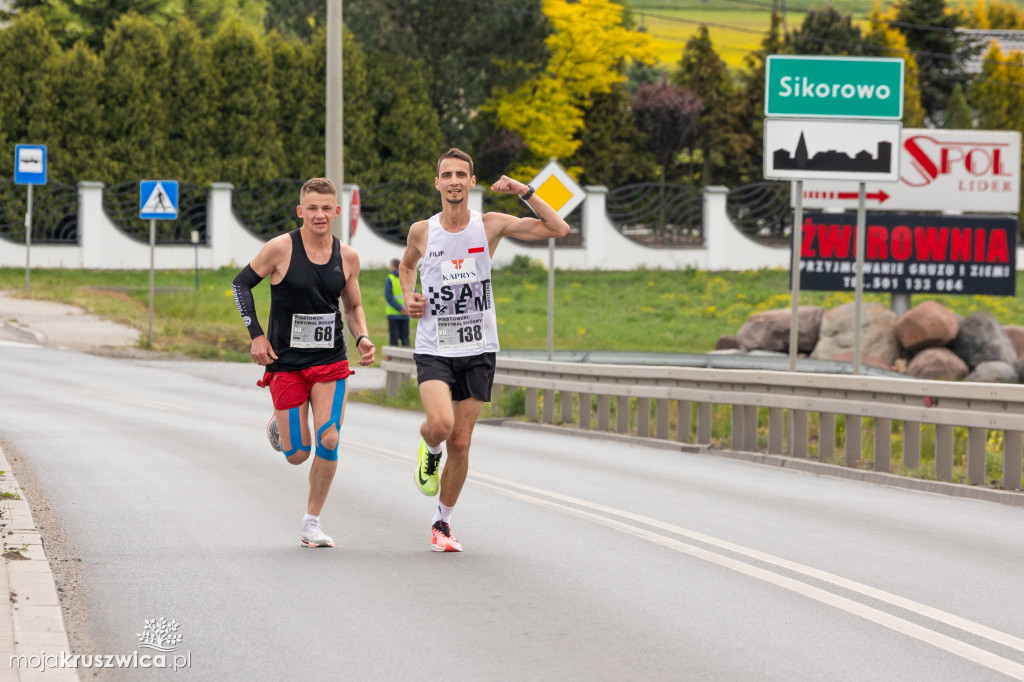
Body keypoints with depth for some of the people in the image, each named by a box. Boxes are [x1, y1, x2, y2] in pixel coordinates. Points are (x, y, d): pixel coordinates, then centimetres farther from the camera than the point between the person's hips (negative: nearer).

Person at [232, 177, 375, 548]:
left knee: (329, 441, -13)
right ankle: (279, 423, 36)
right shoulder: (281, 249, -10)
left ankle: (312, 523, 4)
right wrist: (256, 334, -7)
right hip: (285, 361, -2)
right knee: (297, 454, -2)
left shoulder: (347, 257, 2)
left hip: (330, 362, 2)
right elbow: (242, 283, 1)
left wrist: (362, 339, -4)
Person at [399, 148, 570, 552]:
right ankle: (429, 450, 14)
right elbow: (407, 264, 23)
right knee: (440, 424, -24)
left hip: (477, 351, 1)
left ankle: (442, 522, 21)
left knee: (460, 444, 3)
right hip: (433, 349, -1)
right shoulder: (422, 232, 0)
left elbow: (559, 230, -7)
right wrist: (409, 297, 4)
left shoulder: (491, 225, -3)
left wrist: (524, 192, -15)